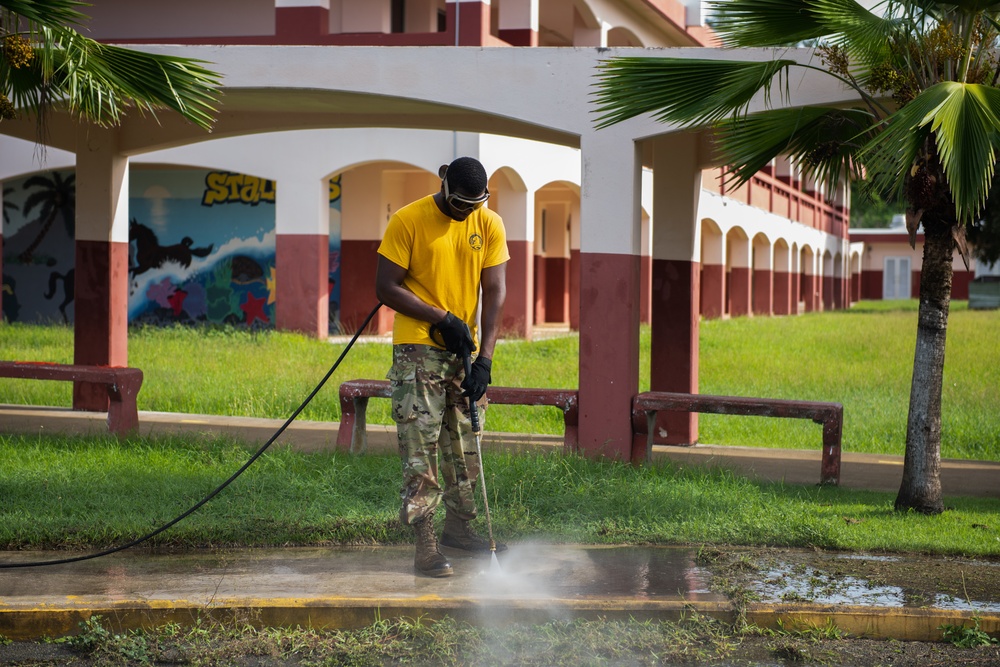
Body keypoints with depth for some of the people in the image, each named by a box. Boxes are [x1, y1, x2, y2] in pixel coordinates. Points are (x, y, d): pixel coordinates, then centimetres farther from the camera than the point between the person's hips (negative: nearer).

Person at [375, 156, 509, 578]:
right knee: (421, 448, -8)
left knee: (466, 444, 12)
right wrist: (442, 319, -15)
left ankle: (458, 526, 26)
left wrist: (484, 358, -9)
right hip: (418, 348, -5)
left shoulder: (490, 225, 2)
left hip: (467, 351, 5)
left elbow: (494, 292, 0)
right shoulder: (408, 221, -10)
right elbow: (386, 288, -9)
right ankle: (425, 544, -8)